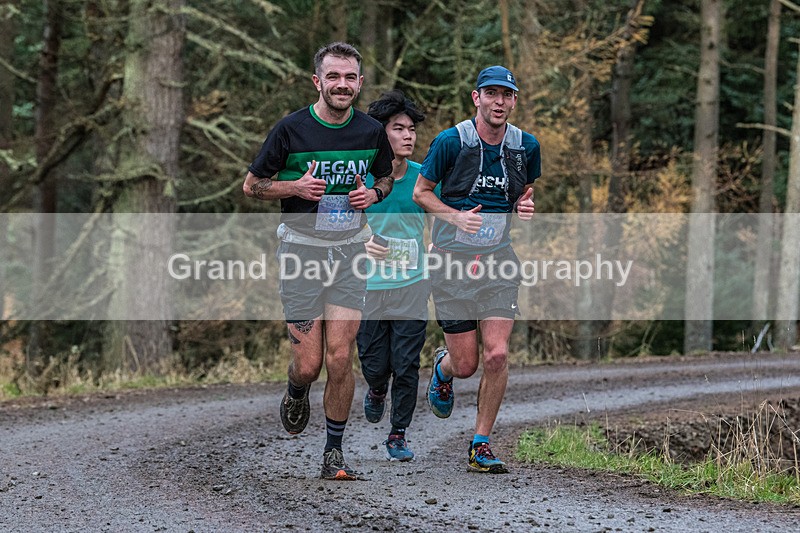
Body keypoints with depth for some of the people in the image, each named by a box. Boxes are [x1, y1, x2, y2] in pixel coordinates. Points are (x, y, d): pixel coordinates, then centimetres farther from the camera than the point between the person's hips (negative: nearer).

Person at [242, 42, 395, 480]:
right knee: (308, 363, -5)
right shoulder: (291, 129, -7)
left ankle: (334, 451, 8)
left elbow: (385, 178, 20)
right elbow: (252, 185, 1)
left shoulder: (373, 131, 2)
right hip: (301, 247, -2)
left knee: (340, 358, -6)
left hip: (350, 250, 2)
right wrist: (295, 187, -17)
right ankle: (296, 395, 32)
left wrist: (373, 194, -4)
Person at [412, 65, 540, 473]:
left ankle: (481, 446, 4)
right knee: (465, 364, -1)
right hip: (453, 258, -2)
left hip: (498, 260, 3)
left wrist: (525, 206, -4)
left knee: (497, 355, -10)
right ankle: (443, 368, 39)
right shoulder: (451, 141, -9)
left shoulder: (526, 146, 1)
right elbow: (421, 192, 1)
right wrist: (456, 216, -16)